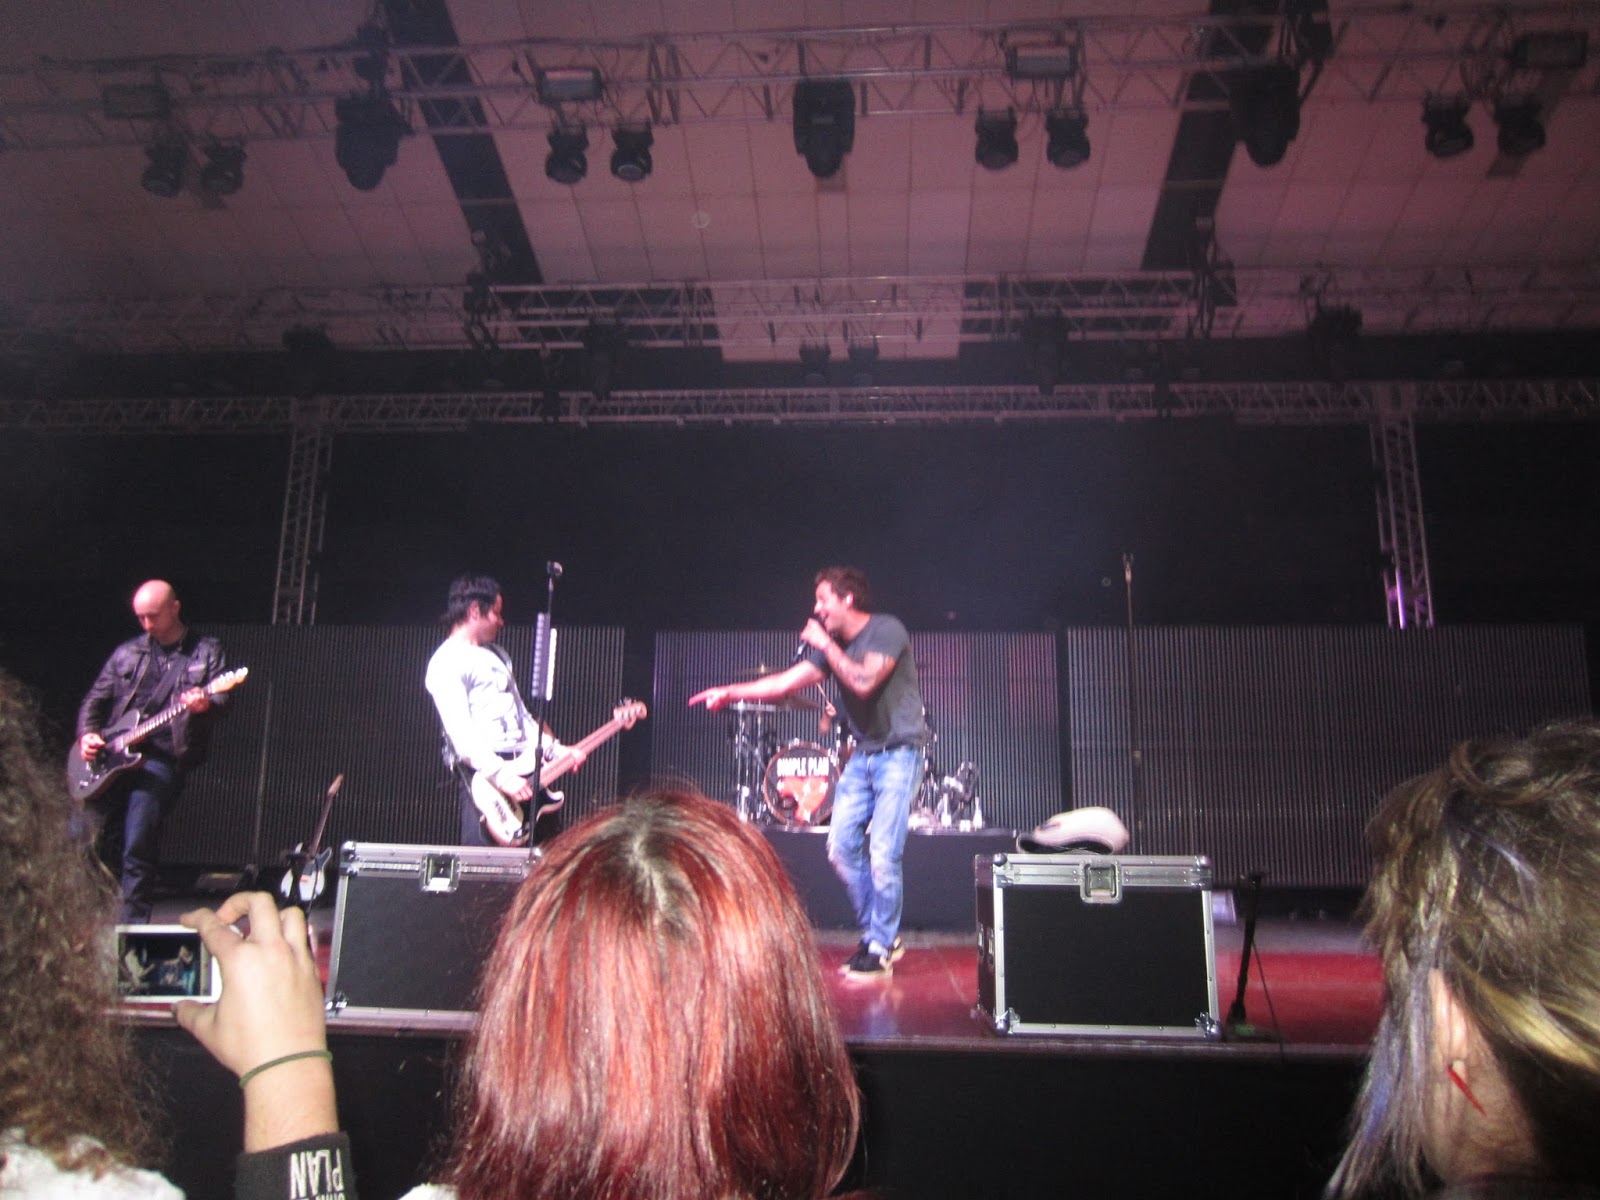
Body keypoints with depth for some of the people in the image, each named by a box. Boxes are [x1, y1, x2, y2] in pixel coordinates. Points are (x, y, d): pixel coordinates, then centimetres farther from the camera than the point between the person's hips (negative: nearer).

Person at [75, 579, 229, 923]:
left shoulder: (207, 651, 7)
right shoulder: (127, 653, 17)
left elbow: (222, 699, -2)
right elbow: (94, 700, 19)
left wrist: (204, 704, -25)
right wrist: (87, 734, 0)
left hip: (163, 757, -4)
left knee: (138, 846, -13)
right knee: (89, 837, -2)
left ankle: (133, 924, -3)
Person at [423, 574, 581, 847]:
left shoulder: (497, 655, 23)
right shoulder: (447, 662, -7)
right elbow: (461, 732, -18)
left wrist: (555, 750, 11)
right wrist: (500, 776, -26)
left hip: (523, 767, 9)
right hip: (483, 773, -9)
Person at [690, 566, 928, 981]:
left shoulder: (887, 630, -12)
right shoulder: (831, 646, 8)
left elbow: (865, 682, -26)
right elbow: (785, 683, 5)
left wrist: (824, 643, -16)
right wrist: (729, 691, -2)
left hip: (899, 753, -7)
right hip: (863, 755, 8)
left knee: (882, 854, -11)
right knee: (842, 845, 3)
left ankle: (880, 950, 3)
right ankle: (879, 935, 18)